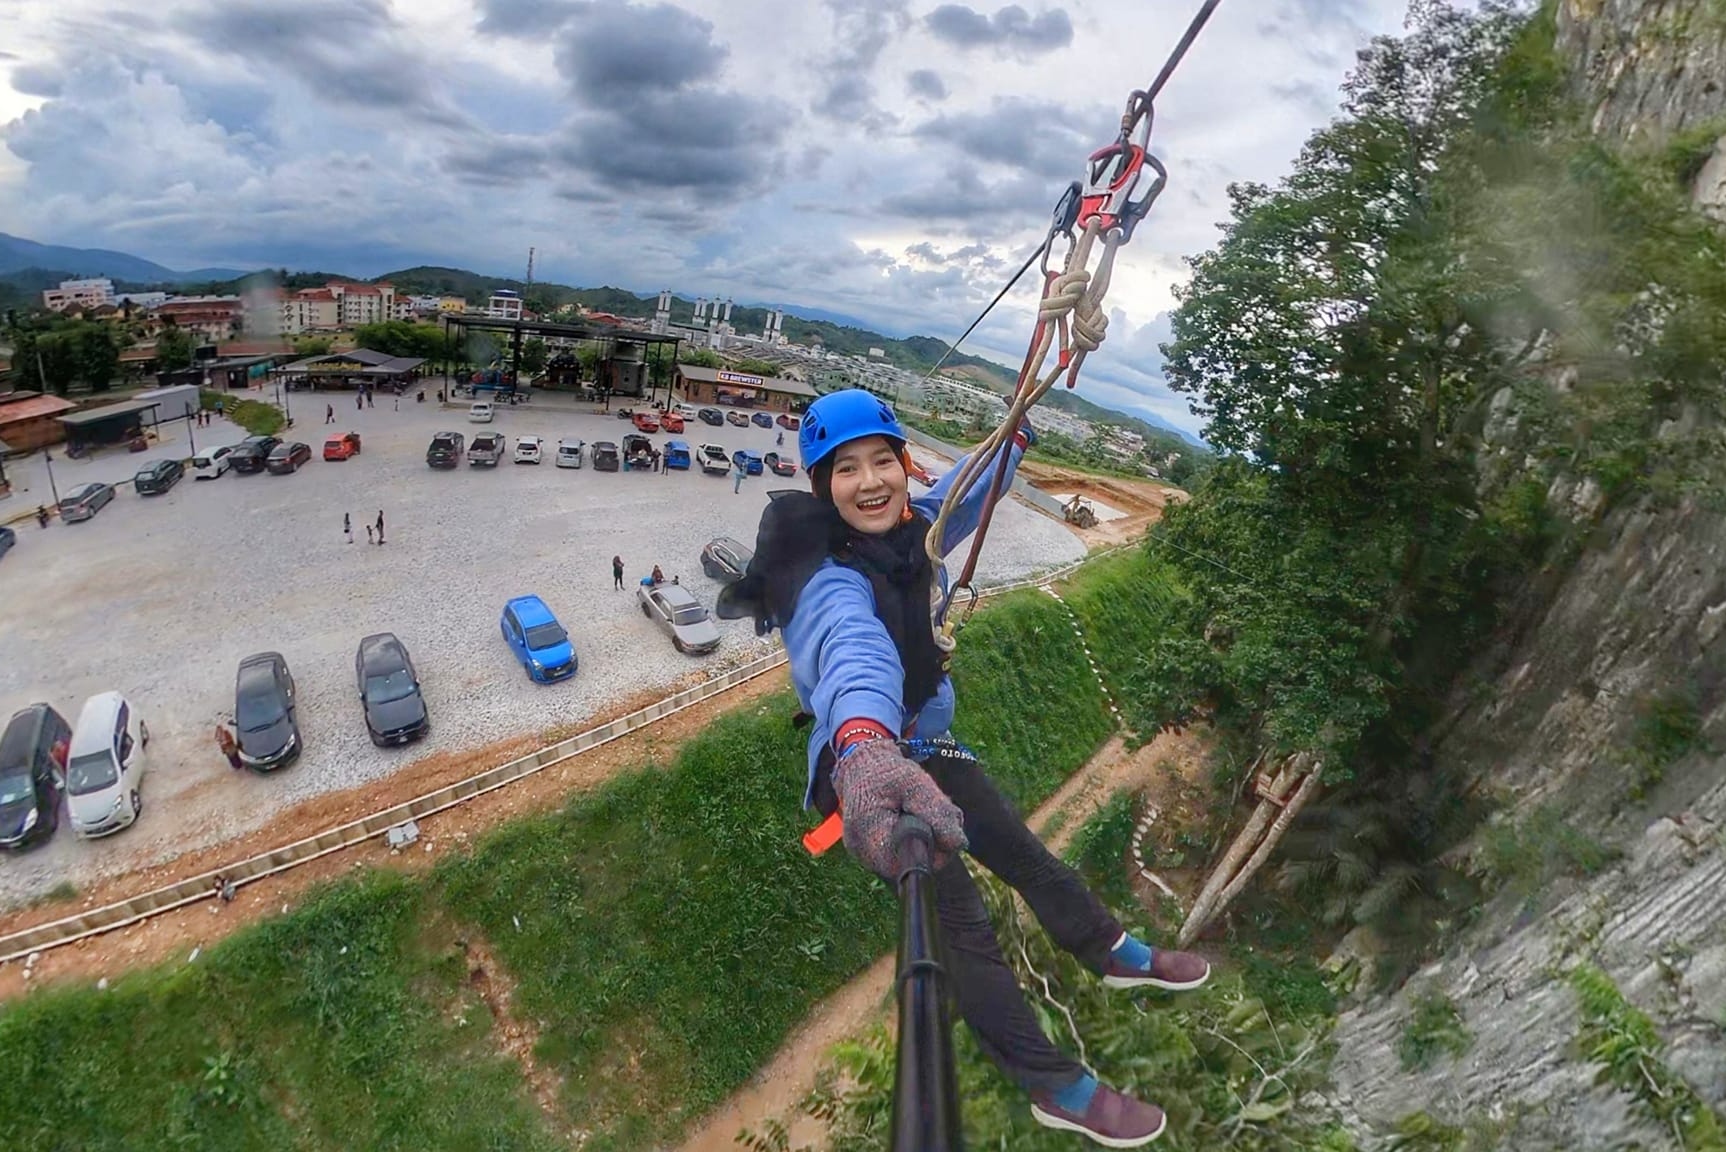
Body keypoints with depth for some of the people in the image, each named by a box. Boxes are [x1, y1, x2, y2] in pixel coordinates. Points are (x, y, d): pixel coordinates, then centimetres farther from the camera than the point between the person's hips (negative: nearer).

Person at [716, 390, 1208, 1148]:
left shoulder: (898, 531, -9)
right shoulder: (831, 579, -33)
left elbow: (958, 501, 12)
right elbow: (854, 648, -56)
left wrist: (1015, 440, 22)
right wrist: (864, 745, -74)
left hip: (921, 747, 8)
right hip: (870, 759, -8)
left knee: (1023, 853, 19)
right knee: (960, 923, -6)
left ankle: (1116, 955, 42)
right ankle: (1055, 1089, 12)